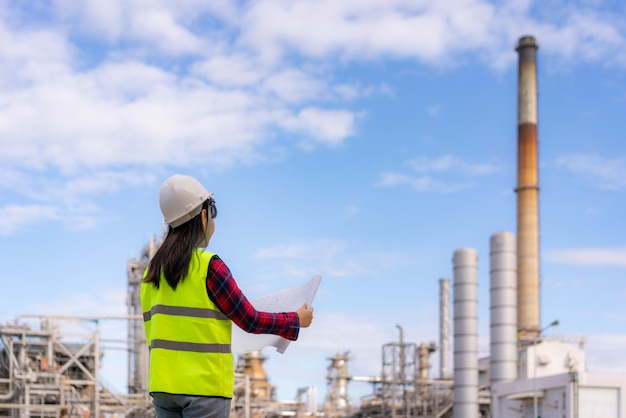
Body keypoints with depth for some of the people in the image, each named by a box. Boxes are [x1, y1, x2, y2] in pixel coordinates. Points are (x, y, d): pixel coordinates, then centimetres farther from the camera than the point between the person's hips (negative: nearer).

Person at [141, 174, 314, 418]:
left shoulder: (152, 271, 9)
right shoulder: (209, 266, -10)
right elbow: (249, 321, -5)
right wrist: (296, 320, 11)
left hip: (163, 383, 6)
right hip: (204, 387, -6)